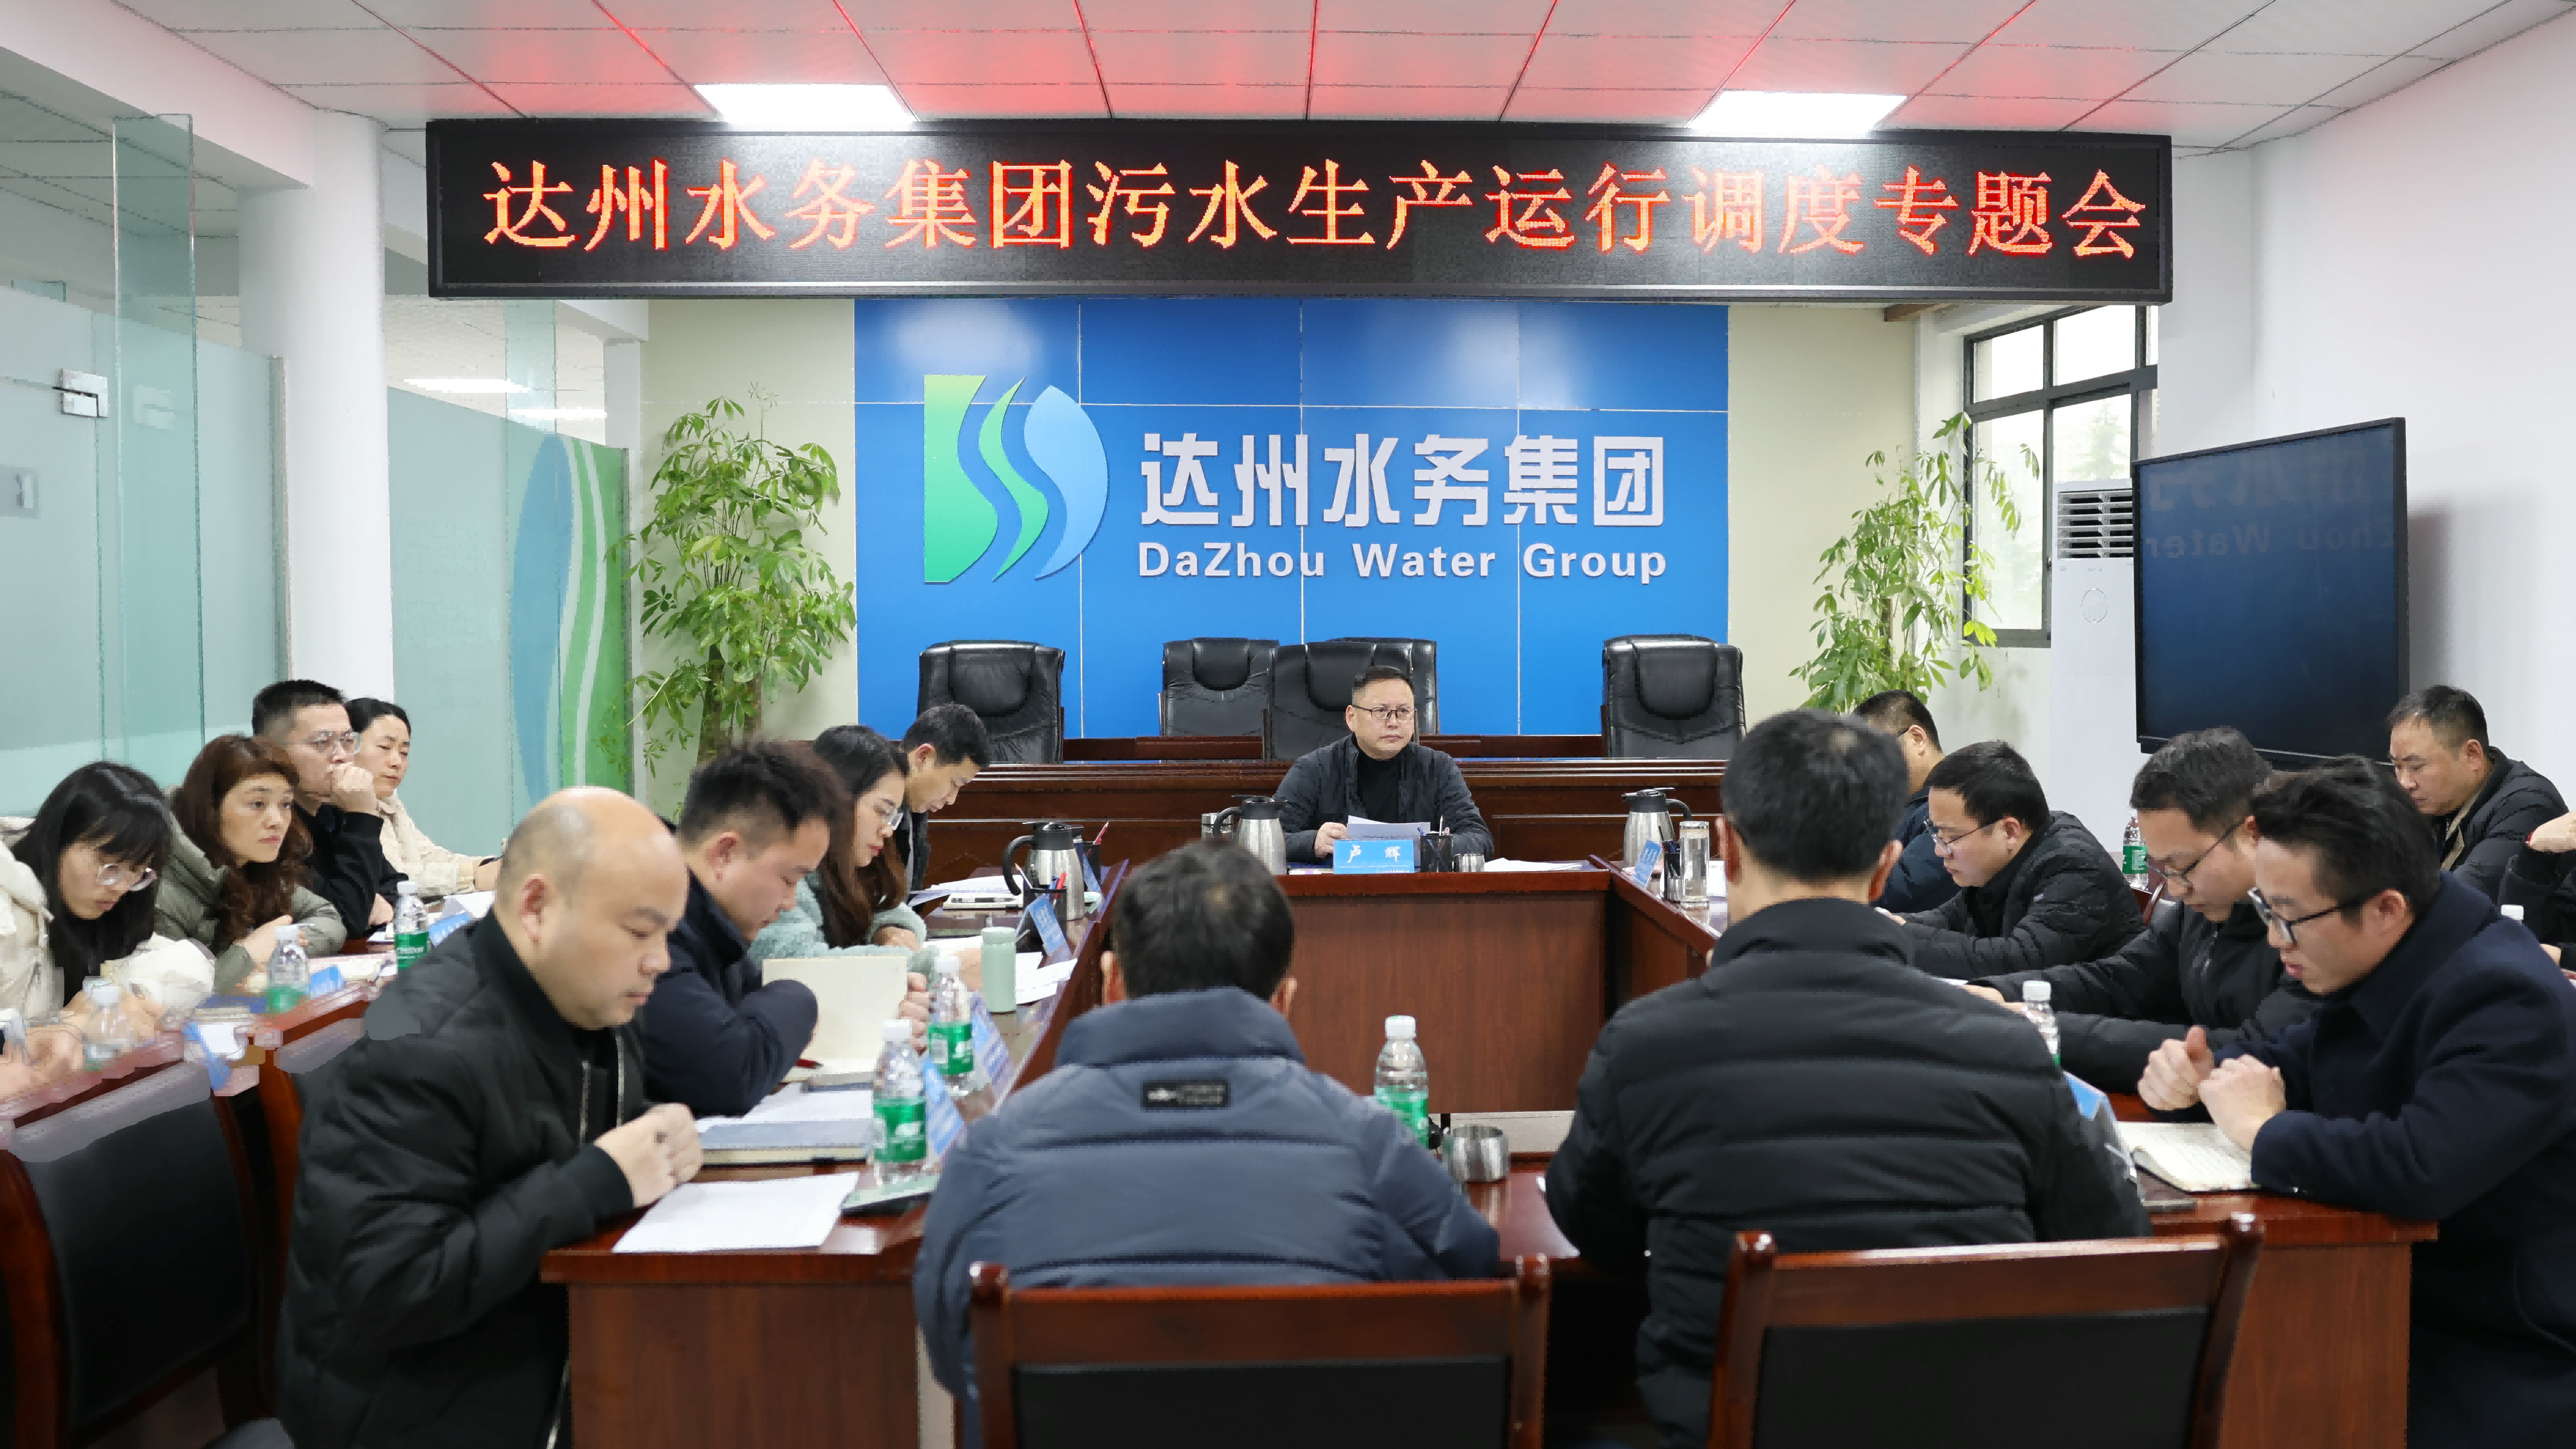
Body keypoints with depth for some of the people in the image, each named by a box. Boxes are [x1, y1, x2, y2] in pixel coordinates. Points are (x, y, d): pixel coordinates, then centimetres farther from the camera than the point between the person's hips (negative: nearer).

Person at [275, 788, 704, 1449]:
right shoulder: (413, 1057, -23)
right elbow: (385, 1292, -27)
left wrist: (655, 1149, -8)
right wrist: (598, 1182, -26)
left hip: (554, 1362, 7)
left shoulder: (589, 1001, 0)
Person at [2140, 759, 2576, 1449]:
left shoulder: (2508, 1002, -26)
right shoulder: (2373, 965, 1)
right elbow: (2294, 1059, 17)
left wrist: (2264, 1130, -24)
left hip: (2502, 1362, -8)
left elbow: (2419, 1172, -40)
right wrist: (2203, 1078, -5)